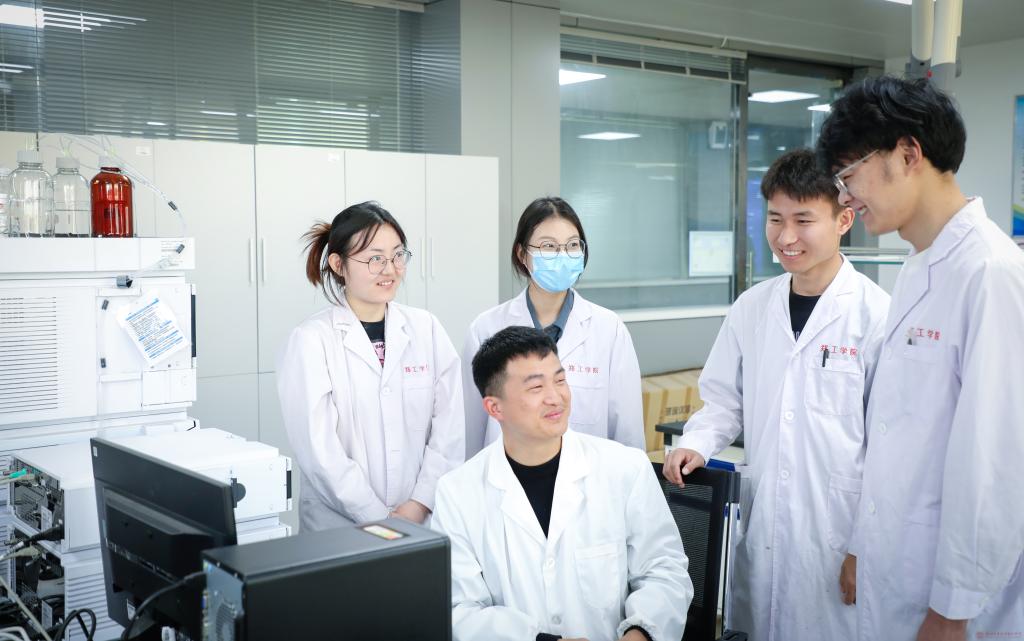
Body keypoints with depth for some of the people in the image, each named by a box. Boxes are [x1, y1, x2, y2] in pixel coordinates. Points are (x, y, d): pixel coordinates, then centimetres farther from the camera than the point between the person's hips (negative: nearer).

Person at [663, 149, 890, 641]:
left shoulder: (876, 314, -9)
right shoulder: (751, 308, 5)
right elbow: (725, 401, 15)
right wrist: (697, 444, -4)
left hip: (839, 529, -4)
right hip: (761, 524, 4)